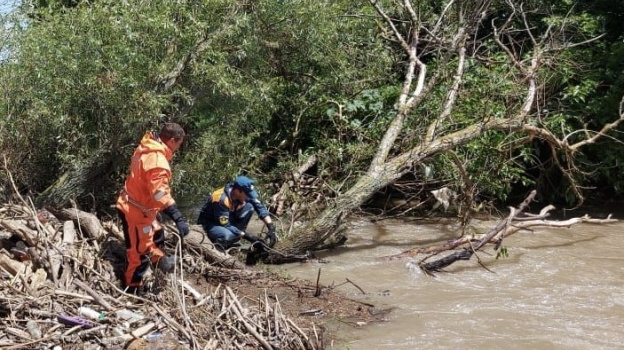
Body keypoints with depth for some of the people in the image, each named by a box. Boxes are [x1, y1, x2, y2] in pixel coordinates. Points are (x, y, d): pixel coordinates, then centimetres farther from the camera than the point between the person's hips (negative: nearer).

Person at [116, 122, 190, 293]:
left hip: (135, 205, 10)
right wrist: (178, 219, -40)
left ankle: (160, 261, 57)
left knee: (156, 234, 33)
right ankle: (133, 290, 19)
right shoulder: (157, 161, -31)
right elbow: (161, 194, -38)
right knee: (139, 253, 4)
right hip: (137, 211, -10)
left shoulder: (146, 149, 1)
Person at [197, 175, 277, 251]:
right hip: (209, 225, -7)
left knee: (249, 206, -16)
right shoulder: (221, 199, -32)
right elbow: (226, 225, -30)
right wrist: (247, 236, -31)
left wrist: (271, 227, -26)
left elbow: (260, 207, -14)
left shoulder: (244, 192, -14)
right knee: (227, 235, -41)